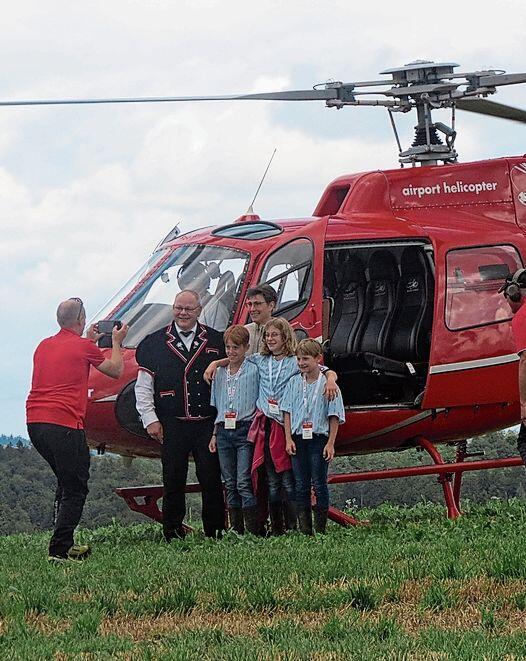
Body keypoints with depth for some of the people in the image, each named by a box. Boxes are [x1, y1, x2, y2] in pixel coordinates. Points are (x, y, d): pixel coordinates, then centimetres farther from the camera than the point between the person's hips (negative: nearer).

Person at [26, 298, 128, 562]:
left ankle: (63, 545, 18)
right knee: (75, 488, -3)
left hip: (35, 423, 8)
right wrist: (116, 343, 28)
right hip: (64, 424, -8)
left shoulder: (43, 346, 17)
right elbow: (115, 371, 13)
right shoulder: (83, 347, -3)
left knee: (66, 482, 21)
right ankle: (60, 550, -11)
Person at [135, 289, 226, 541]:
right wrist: (150, 419, -1)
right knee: (174, 480, 1)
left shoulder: (215, 341, 9)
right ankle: (173, 533, 6)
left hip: (208, 423, 0)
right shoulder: (155, 343, 7)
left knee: (211, 479, -2)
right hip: (172, 425, 0)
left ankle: (215, 531, 5)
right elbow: (143, 387, 7)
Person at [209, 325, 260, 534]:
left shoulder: (254, 371, -1)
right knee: (230, 485, 6)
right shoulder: (220, 373, 13)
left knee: (244, 483, -12)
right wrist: (214, 435, 12)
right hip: (224, 432, 5)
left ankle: (253, 531, -10)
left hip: (245, 432, -5)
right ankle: (236, 531, 10)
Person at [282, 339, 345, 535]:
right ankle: (304, 530, 8)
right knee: (301, 485, 4)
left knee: (319, 484, 0)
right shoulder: (294, 382, 7)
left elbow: (334, 417, -2)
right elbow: (287, 412, 8)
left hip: (319, 439, -3)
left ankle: (320, 530, 4)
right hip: (298, 439, 3)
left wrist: (330, 444, -8)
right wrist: (289, 439, -1)